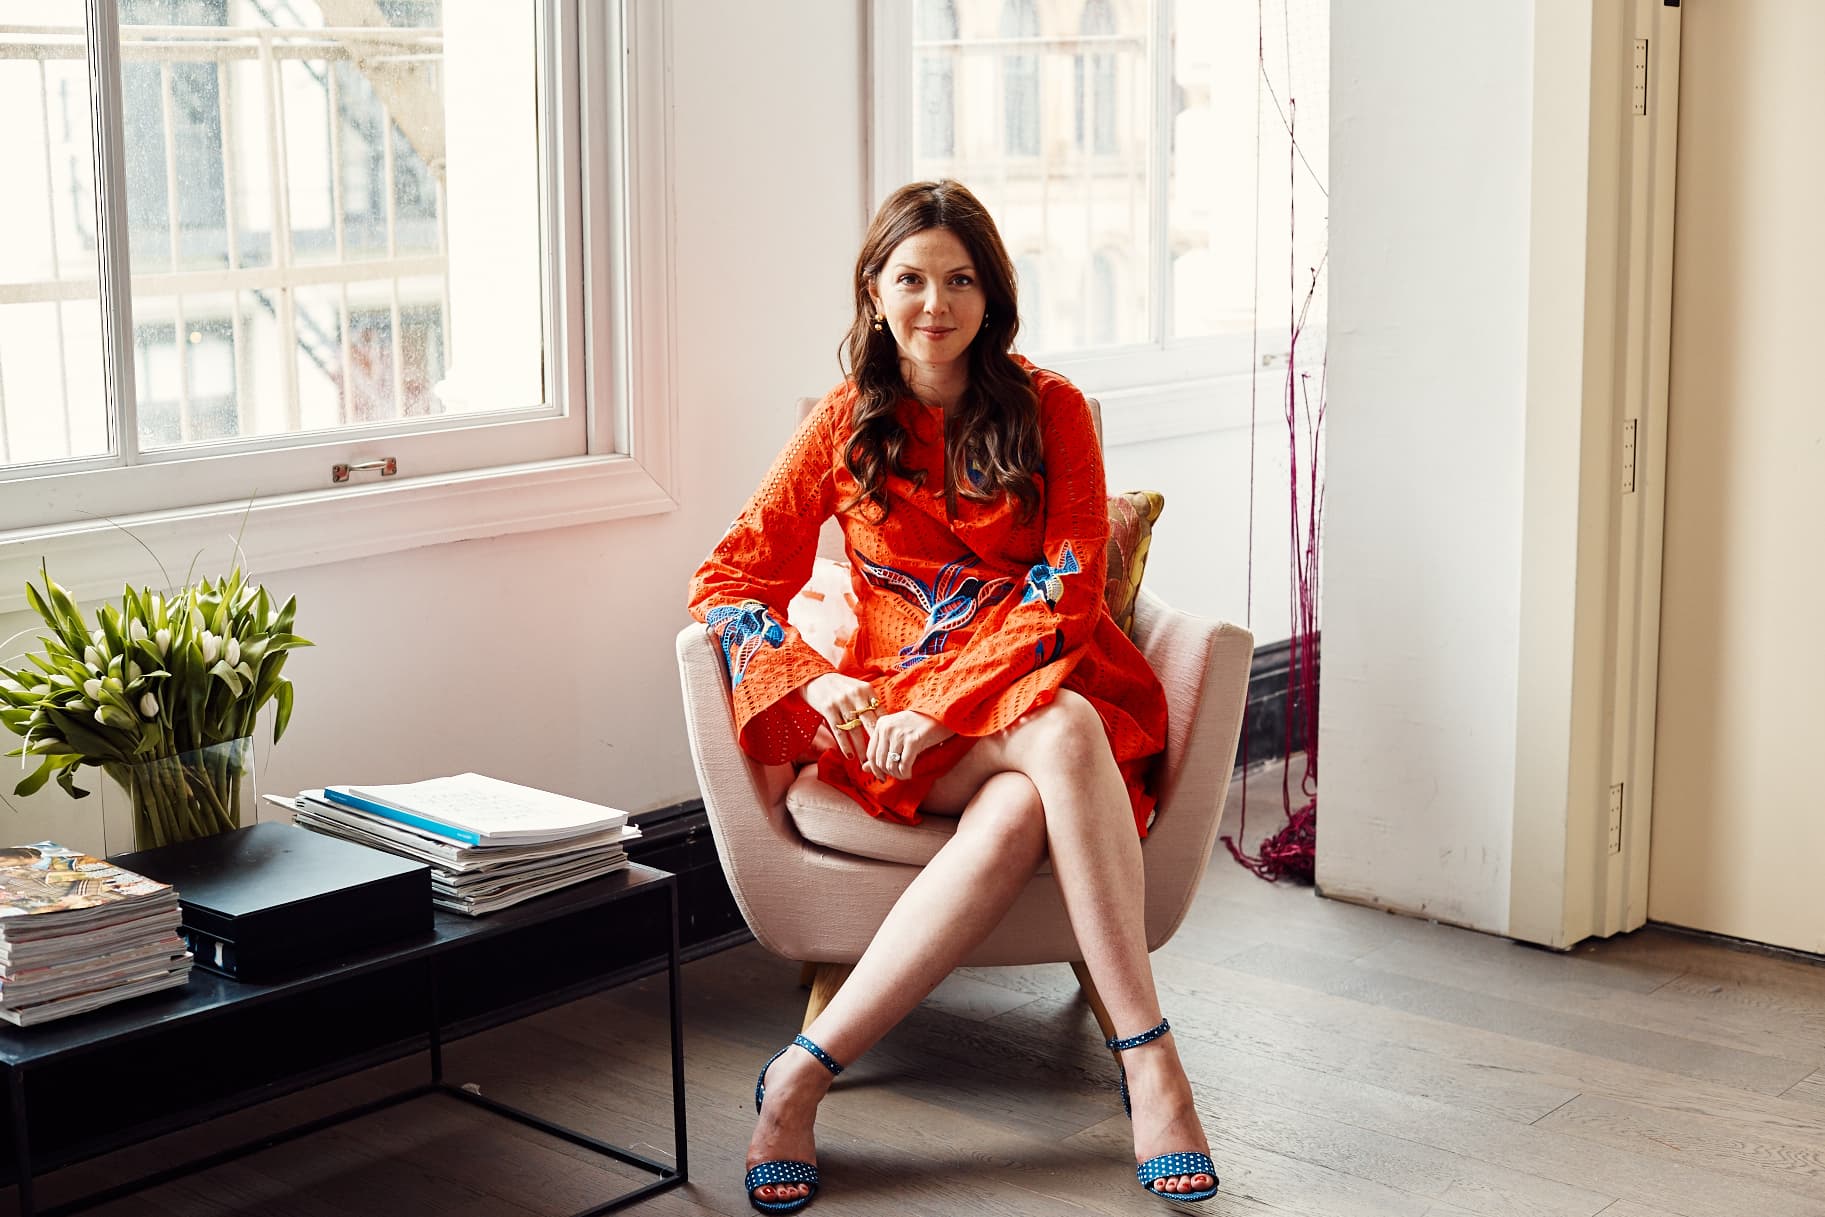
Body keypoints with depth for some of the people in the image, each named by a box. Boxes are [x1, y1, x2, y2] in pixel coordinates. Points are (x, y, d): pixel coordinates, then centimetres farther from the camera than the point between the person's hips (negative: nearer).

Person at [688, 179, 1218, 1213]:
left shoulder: (1050, 409, 5)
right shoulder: (844, 424, 8)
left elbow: (1071, 593, -5)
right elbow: (729, 583, 6)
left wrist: (944, 703, -17)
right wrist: (815, 682, -13)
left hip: (1034, 688, 1)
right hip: (898, 706, -1)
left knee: (1017, 815, -37)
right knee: (1064, 737, -35)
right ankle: (1150, 1062, -35)